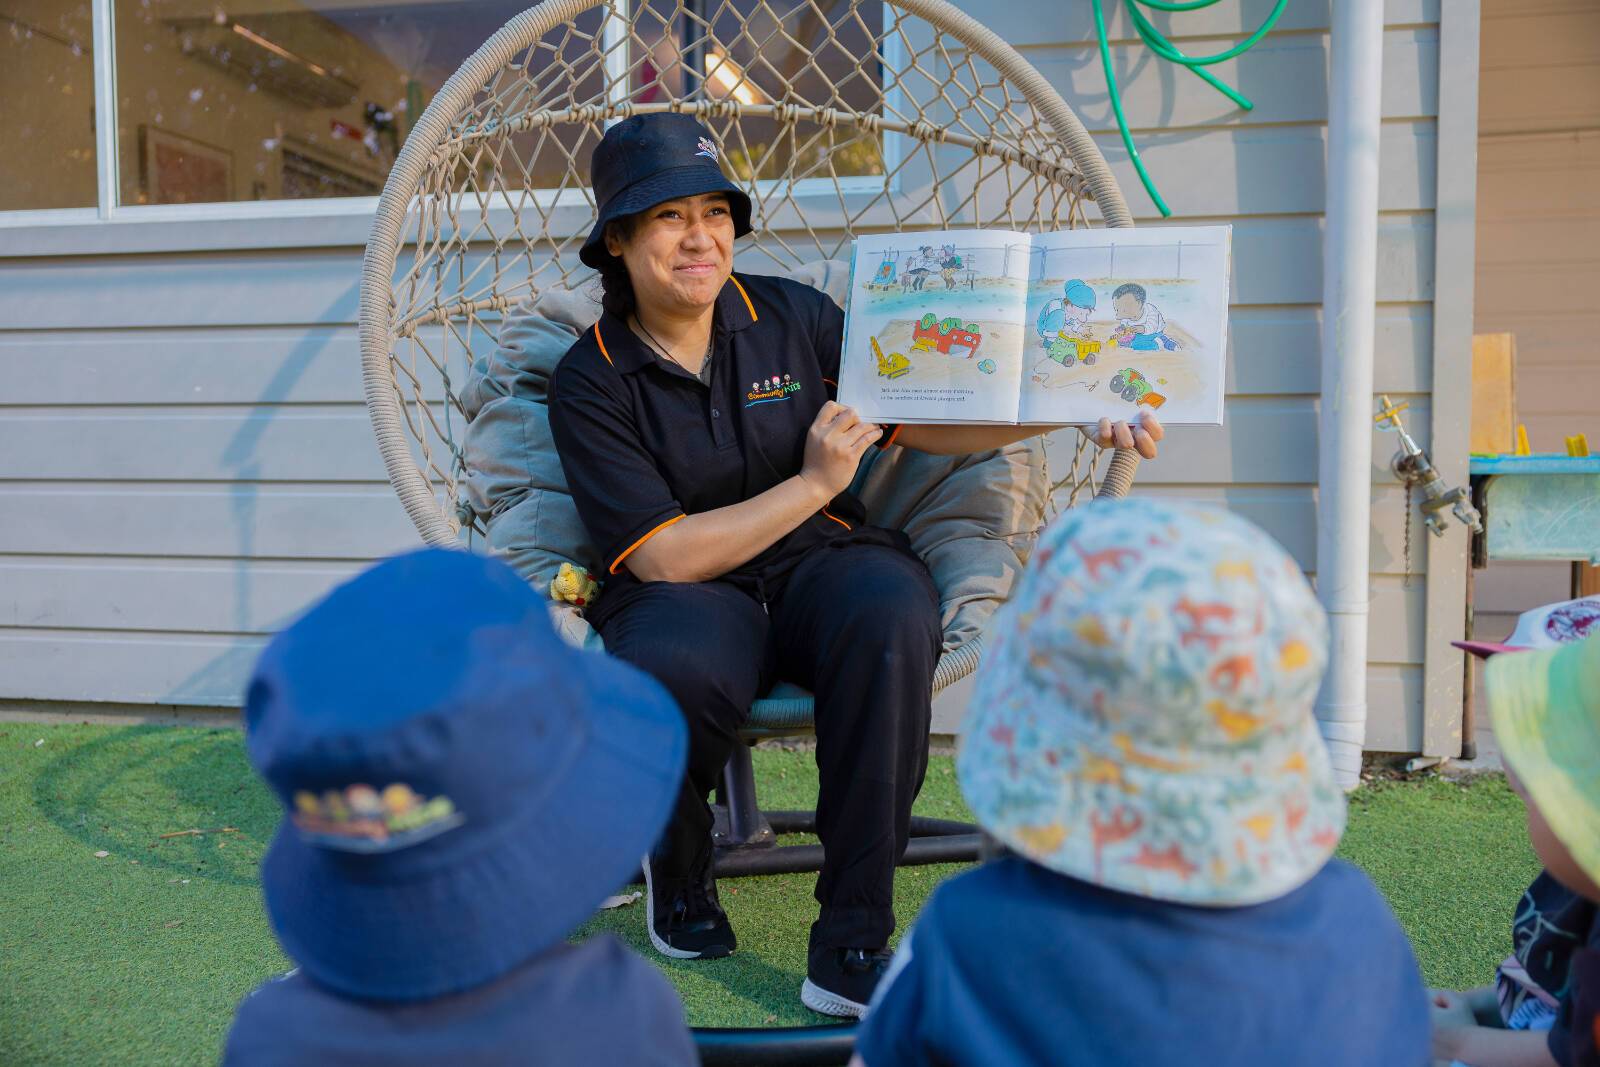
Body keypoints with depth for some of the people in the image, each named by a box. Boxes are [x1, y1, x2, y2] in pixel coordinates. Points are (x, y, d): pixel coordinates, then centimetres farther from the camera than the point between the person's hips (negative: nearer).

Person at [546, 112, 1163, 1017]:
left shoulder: (790, 315, 5)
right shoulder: (590, 383, -4)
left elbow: (921, 418, 9)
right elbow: (665, 557, -11)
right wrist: (815, 482, -13)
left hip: (822, 565, 2)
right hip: (688, 595, -2)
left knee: (893, 609, -34)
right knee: (674, 670, -38)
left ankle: (852, 947, -21)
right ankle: (680, 862, 1)